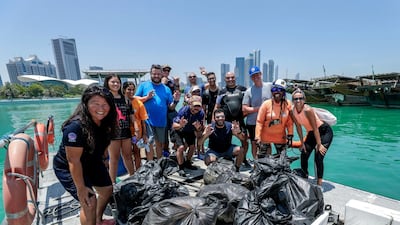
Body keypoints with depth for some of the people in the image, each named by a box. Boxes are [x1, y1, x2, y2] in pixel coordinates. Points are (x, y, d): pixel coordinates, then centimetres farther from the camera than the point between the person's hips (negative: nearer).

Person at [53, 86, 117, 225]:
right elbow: (73, 161, -30)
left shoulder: (105, 122, -13)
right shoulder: (76, 127, -35)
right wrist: (81, 187, -24)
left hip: (93, 163, 8)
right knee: (89, 201, -10)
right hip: (68, 169, -7)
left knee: (107, 190, 16)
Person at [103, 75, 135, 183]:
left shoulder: (125, 98, 12)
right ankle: (113, 183, 17)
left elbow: (131, 115, 13)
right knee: (114, 158, 4)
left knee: (128, 156, 13)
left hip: (126, 132, 4)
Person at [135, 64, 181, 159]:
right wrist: (147, 97, -16)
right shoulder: (143, 85, 4)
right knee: (149, 143, -1)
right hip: (147, 121, -3)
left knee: (159, 143, 16)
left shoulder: (166, 89, 10)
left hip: (161, 122, 3)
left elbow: (171, 107, 8)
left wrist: (175, 101, -11)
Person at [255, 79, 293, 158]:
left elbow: (289, 122, 0)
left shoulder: (288, 104, -8)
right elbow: (259, 122, -13)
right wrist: (257, 137, -16)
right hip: (266, 137, -2)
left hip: (280, 137, 3)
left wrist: (290, 135, 0)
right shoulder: (266, 104, -15)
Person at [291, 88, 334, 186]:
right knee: (303, 156, 6)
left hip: (325, 132, -6)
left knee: (318, 158, -13)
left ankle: (319, 183, 1)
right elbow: (298, 127, -2)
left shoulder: (307, 109, -30)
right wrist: (302, 143, 1)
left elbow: (315, 128, -25)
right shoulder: (292, 111, -12)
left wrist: (319, 144, -21)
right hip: (311, 133, 7)